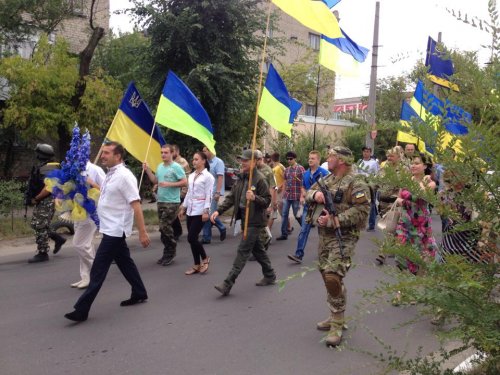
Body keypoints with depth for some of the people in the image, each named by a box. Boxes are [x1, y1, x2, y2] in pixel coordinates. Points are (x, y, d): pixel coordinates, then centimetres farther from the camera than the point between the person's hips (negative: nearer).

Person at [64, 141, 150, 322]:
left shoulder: (124, 175, -19)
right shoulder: (111, 174, 10)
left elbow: (136, 204, -23)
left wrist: (142, 232, -25)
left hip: (115, 230, -10)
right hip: (112, 229, 10)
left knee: (98, 268, -6)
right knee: (124, 262, 19)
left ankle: (82, 309, -1)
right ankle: (139, 293, 33)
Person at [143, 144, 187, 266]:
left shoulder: (176, 167, -11)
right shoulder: (160, 166, 11)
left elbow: (184, 182, -14)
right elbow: (155, 181, 18)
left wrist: (169, 184, -19)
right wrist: (147, 170, 7)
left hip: (172, 202, -8)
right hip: (161, 201, 8)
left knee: (165, 226, -11)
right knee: (163, 228, 11)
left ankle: (171, 251, 7)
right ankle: (168, 253, 22)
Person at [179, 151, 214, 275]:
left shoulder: (208, 176, -8)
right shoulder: (191, 176, 13)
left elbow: (208, 195, -12)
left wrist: (206, 211, -19)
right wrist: (183, 208, 16)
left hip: (200, 211, -7)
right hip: (190, 211, 7)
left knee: (191, 238, -10)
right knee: (192, 239, 7)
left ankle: (204, 259, 11)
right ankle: (197, 265, 16)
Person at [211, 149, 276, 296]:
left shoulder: (260, 179, -14)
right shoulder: (241, 178, 10)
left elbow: (267, 201, -13)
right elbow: (231, 197, 10)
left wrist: (254, 198, -31)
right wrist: (219, 211, -1)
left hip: (255, 220, -8)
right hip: (245, 218, 8)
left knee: (243, 250, -8)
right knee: (257, 248, 18)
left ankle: (228, 283, -8)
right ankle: (270, 276, 34)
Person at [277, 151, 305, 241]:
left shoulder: (300, 168, -6)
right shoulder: (286, 170, 12)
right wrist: (283, 194, 13)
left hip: (296, 196, -6)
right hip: (287, 195, 6)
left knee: (297, 215, 3)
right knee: (284, 214, 3)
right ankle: (284, 234, 8)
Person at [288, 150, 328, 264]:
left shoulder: (324, 173, -10)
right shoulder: (306, 174, 7)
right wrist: (302, 196, 5)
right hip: (308, 205, 4)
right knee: (304, 229, -5)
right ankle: (299, 255, -9)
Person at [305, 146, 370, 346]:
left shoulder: (356, 183, -13)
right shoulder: (327, 180, 13)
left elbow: (361, 210, -20)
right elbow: (308, 193, 17)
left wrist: (335, 220, -25)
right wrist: (316, 194, -8)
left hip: (343, 237, -9)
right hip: (323, 235, 9)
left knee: (333, 278, -18)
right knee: (326, 276, 15)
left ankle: (337, 325, -5)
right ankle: (335, 316, 30)